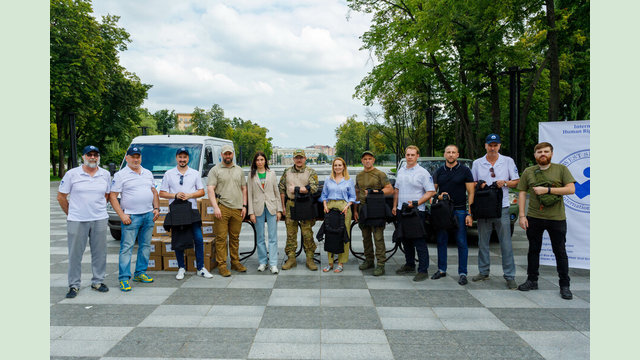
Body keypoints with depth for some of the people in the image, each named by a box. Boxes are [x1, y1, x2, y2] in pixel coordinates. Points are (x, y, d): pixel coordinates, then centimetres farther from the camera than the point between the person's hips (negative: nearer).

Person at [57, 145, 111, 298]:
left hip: (99, 220, 2)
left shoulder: (105, 174, 6)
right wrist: (70, 213, 6)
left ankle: (98, 281, 21)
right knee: (75, 254, 3)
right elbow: (61, 196, 4)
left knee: (99, 252, 8)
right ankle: (74, 285, 15)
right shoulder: (72, 174, -2)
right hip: (77, 221, -2)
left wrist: (98, 209, 12)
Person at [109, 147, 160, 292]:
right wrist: (122, 215, -14)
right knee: (127, 247, -6)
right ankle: (124, 278, -2)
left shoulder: (148, 173, 14)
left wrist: (156, 208, 8)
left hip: (149, 215, 6)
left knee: (145, 245, 10)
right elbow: (113, 196, -6)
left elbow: (154, 192, 21)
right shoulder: (120, 175, -3)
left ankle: (140, 273, 21)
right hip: (131, 217, -6)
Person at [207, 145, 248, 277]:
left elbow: (244, 188, 19)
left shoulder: (239, 170, 17)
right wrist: (215, 207, -16)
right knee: (221, 238, -3)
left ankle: (235, 262, 20)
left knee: (235, 237, 11)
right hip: (222, 208, -4)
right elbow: (210, 189, -6)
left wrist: (244, 205, 9)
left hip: (237, 209, 4)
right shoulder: (215, 170, 2)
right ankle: (221, 265, 3)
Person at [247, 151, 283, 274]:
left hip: (271, 207, 0)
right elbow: (249, 194, 4)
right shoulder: (252, 176, 6)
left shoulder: (271, 173, 8)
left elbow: (277, 192, 8)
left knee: (273, 237, -3)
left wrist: (279, 210, 2)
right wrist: (251, 212, -3)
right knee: (260, 237, 6)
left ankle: (273, 264, 0)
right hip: (258, 208, 0)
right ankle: (262, 262, 17)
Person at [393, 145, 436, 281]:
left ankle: (423, 271, -1)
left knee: (419, 242, -5)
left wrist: (417, 203, -20)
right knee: (406, 240, 15)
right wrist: (394, 206, 13)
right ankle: (409, 265, 29)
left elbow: (431, 192, -12)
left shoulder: (423, 172, -8)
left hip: (417, 211, -7)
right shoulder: (401, 171, 13)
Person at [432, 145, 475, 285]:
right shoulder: (439, 171, 10)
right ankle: (442, 270, 19)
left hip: (459, 211, -3)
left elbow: (471, 193, -1)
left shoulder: (464, 171, 2)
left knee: (461, 242, -1)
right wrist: (438, 196, -9)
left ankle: (462, 273, 7)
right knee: (441, 241, 7)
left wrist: (469, 213, -9)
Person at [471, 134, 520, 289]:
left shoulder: (508, 161, 4)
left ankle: (510, 276, 5)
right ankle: (483, 272, 21)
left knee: (506, 244, -2)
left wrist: (505, 182, -13)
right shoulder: (477, 163, 8)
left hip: (502, 208, -2)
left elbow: (516, 181, 6)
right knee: (482, 242, 9)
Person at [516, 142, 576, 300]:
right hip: (534, 218, 2)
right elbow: (522, 193, 6)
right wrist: (521, 215, -2)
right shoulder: (528, 172, 8)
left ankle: (564, 285, 13)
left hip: (556, 218, -2)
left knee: (560, 252, 3)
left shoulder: (561, 169, 2)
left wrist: (547, 190, -16)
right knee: (533, 250, 11)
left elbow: (571, 189, -8)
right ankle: (532, 281, 23)